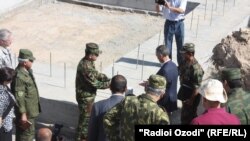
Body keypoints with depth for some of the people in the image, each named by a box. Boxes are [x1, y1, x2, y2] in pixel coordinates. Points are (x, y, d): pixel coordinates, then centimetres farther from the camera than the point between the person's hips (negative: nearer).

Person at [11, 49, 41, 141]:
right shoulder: (19, 76, -25)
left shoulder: (27, 72, 6)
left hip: (31, 110, 10)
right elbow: (19, 97, -24)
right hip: (26, 112, -10)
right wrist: (23, 114, -22)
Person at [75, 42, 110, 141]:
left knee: (87, 115, 24)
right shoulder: (85, 67, -32)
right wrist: (110, 84, -19)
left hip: (89, 94, 9)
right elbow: (95, 84, -28)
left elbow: (96, 74, 13)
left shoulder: (89, 62, -1)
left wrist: (107, 78, -2)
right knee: (85, 117, 6)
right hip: (85, 96, -9)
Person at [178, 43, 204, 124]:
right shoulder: (185, 62, -1)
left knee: (188, 116, 3)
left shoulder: (196, 68, -27)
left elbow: (197, 86, -24)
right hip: (184, 92, 8)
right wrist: (181, 93, 14)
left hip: (191, 94, -8)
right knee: (185, 115, 22)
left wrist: (191, 99, -20)